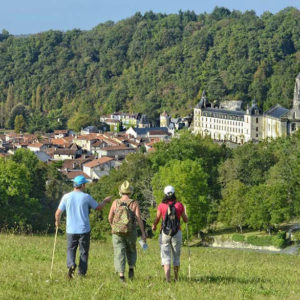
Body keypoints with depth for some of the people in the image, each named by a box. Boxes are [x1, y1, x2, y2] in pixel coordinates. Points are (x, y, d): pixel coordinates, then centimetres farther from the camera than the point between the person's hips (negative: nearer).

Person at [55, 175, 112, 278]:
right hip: (84, 230, -1)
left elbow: (58, 213, 1)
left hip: (71, 230, 1)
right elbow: (98, 207, 7)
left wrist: (57, 221, 22)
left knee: (71, 249, 12)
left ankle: (71, 265, -15)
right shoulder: (86, 197, -7)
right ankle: (82, 273, 11)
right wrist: (105, 201, 27)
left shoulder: (66, 197, -3)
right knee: (84, 252, 10)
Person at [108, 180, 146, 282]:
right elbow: (139, 218, -12)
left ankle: (121, 275, -12)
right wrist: (143, 233, -9)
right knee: (131, 251, 23)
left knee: (119, 254, 1)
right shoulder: (134, 203, -5)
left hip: (117, 232, 0)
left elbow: (110, 218, 3)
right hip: (130, 232, 0)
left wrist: (113, 226, 23)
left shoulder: (115, 203, -2)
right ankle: (131, 269, 6)